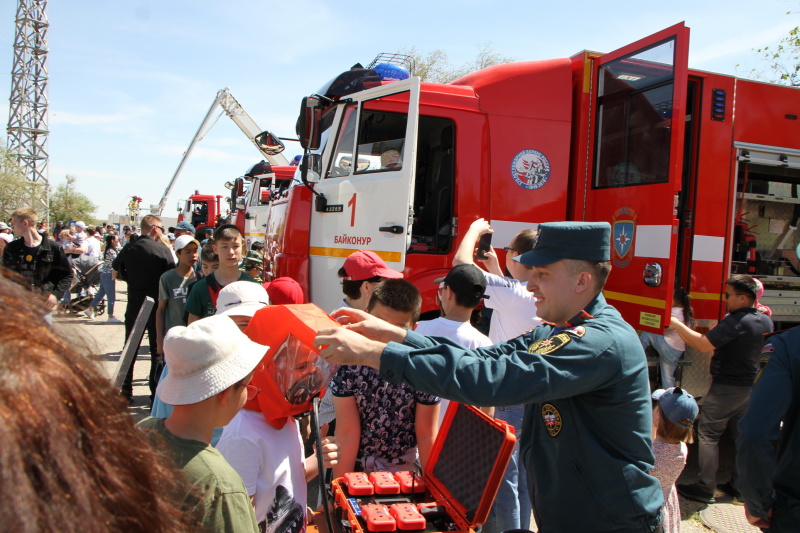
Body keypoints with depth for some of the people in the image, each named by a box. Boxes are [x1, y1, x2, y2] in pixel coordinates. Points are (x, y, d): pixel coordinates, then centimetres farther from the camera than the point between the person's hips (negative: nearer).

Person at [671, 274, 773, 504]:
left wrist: (678, 325, -20)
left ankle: (704, 488, 1)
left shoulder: (735, 322, -22)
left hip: (727, 387, -8)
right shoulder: (765, 321, 5)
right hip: (752, 387, 9)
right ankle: (738, 485, 24)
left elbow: (703, 344, -28)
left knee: (708, 434, -1)